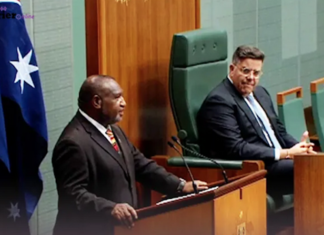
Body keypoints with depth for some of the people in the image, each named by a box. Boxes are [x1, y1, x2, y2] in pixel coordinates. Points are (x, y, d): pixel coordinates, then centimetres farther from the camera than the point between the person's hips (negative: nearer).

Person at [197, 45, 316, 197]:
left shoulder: (260, 93, 19)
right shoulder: (219, 101, -10)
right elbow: (236, 149, -18)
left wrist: (299, 147, -1)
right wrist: (286, 153, -17)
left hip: (280, 162, 9)